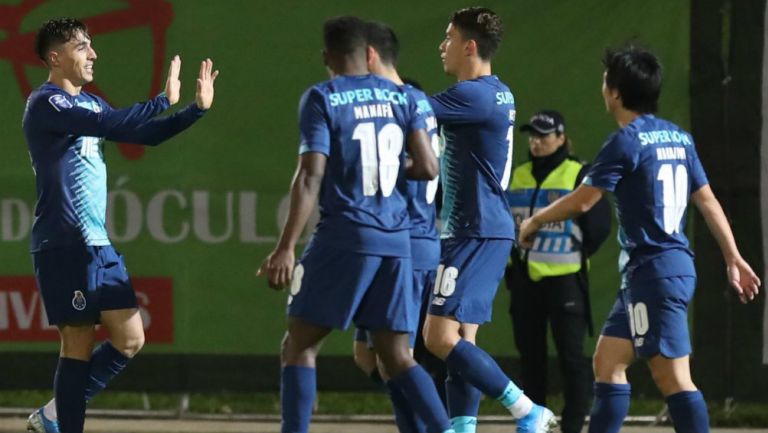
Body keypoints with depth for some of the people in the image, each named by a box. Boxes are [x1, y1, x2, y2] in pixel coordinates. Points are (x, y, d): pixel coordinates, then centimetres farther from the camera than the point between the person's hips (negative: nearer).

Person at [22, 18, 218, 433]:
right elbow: (110, 125, -26)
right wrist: (164, 100, -19)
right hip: (64, 244, -9)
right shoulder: (46, 103, -12)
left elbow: (145, 134, 24)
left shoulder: (88, 103, 17)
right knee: (78, 344, -7)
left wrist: (198, 108, 12)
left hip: (99, 243, 9)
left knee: (129, 339, 7)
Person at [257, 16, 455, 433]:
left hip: (345, 235, -5)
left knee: (299, 345, 4)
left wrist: (286, 248, -14)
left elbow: (310, 176, -12)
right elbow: (428, 167, 4)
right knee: (396, 356, 11)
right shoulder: (401, 97, 9)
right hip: (396, 241, 5)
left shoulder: (321, 99, -4)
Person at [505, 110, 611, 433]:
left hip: (564, 280, -6)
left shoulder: (579, 175, -4)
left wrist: (573, 257, -4)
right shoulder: (517, 177, 13)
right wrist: (511, 263, 9)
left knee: (571, 355, -5)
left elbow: (597, 227, -7)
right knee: (530, 354, 9)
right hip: (524, 279, 6)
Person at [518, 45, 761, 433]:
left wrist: (534, 222, 8)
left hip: (653, 271, -9)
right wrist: (733, 258, 16)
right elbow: (707, 201, 13)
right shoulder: (678, 137, 12)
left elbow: (581, 201, -8)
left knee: (672, 376, -11)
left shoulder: (626, 141, -11)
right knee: (608, 360, 12)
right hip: (676, 266, 9)